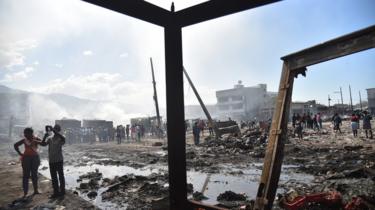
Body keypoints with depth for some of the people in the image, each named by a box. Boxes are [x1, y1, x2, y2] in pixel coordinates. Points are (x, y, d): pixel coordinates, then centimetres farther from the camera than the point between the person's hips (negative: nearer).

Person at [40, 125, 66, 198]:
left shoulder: (61, 138, -6)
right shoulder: (49, 138, 7)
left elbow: (63, 139, -31)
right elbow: (43, 144, -7)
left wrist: (53, 130, -29)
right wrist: (46, 134, -17)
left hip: (59, 160, -5)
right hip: (51, 160, 5)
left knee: (61, 176, 6)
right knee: (53, 177, 11)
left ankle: (62, 191, 16)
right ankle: (56, 192, 21)